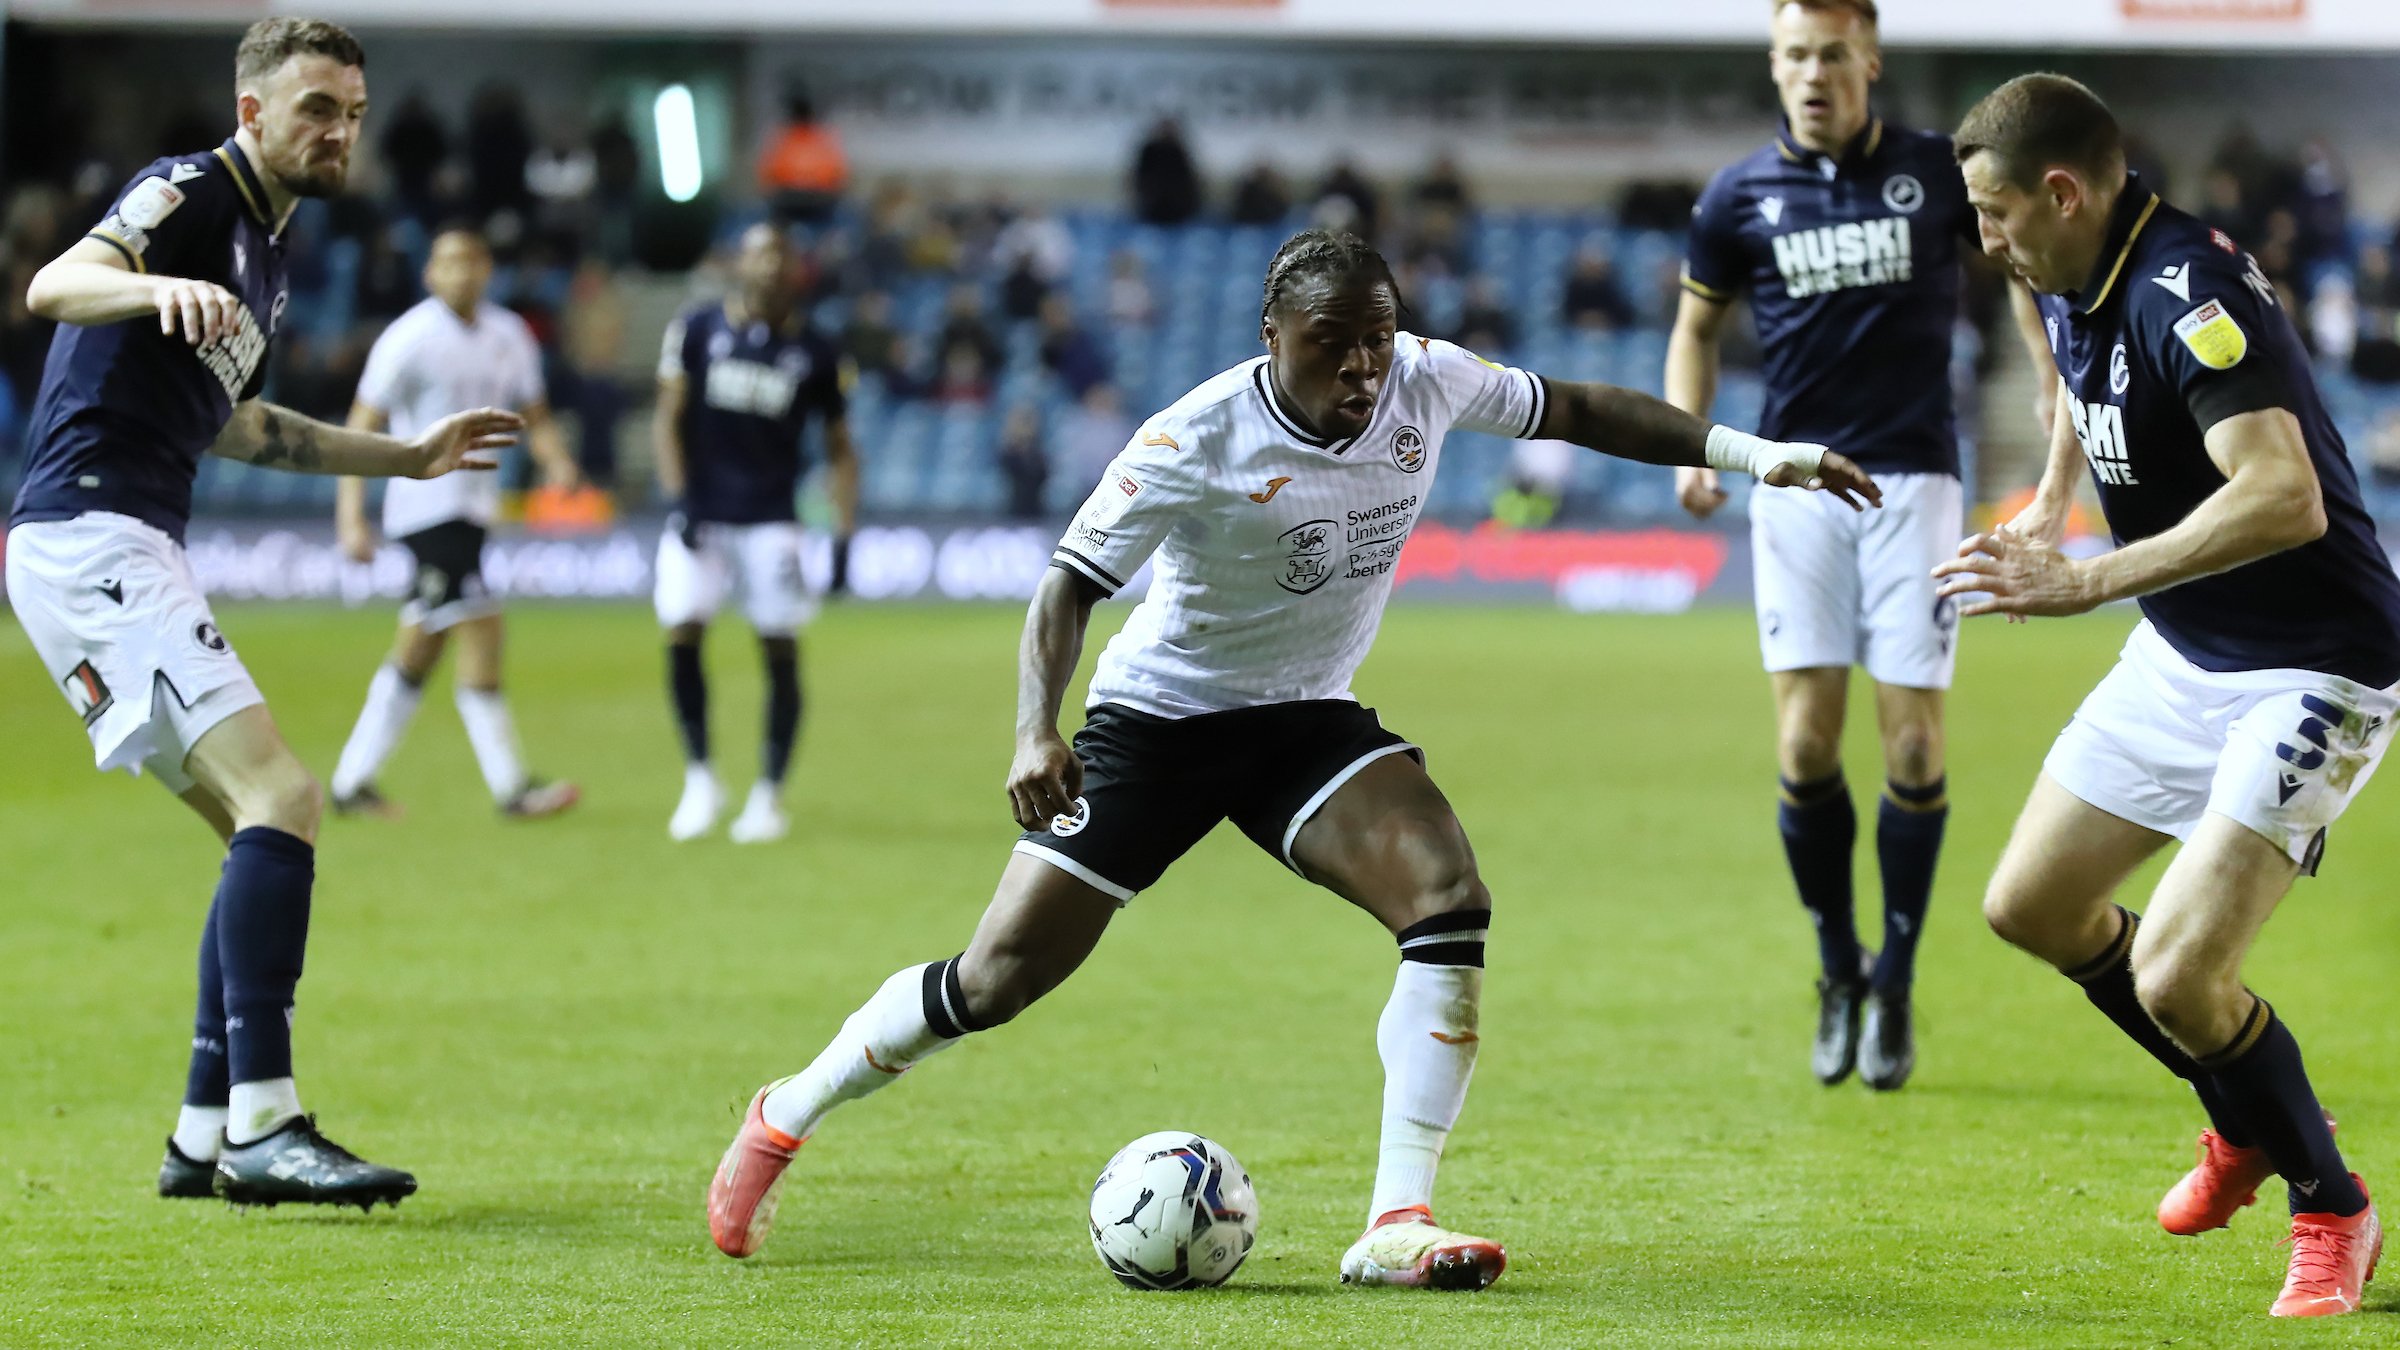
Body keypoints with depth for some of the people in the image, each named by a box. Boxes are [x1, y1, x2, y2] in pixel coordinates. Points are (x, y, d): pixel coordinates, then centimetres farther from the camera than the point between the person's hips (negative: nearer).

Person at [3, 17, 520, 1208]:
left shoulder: (261, 246, 22)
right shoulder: (193, 194, -7)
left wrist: (408, 458, 38)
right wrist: (162, 286, -46)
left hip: (131, 557, 10)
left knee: (270, 830, 11)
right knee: (278, 798, -20)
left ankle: (205, 1139, 11)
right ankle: (262, 1126, -26)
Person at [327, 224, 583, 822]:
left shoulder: (508, 336, 8)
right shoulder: (410, 339, -11)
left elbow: (533, 414, 16)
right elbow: (361, 428, -10)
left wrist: (557, 459, -6)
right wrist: (351, 518, -17)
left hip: (473, 510, 8)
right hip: (428, 507, -8)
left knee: (419, 651, 12)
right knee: (481, 636, -13)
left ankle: (351, 783, 20)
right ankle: (511, 788, -10)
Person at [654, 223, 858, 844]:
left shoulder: (812, 351, 3)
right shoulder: (697, 329, 1)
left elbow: (839, 448, 9)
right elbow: (668, 419, 2)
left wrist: (846, 536, 0)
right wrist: (680, 500, -10)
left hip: (770, 519, 0)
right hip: (702, 511, 0)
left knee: (781, 651, -5)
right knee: (682, 636, -10)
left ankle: (768, 794, 7)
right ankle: (699, 779, 6)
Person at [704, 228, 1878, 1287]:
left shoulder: (1426, 383, -11)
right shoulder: (1196, 444, -25)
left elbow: (1576, 410, 4)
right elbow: (1071, 584, -21)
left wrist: (1746, 450, 0)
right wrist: (1034, 732, -36)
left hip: (1308, 721, 4)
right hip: (1158, 718, -4)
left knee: (1449, 901, -23)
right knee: (1000, 979, -5)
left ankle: (1397, 1224, -23)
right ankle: (783, 1118, 21)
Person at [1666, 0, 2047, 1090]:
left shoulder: (1938, 172, 0)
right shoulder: (1740, 198, 3)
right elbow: (1697, 325, 18)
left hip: (1913, 477, -1)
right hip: (1796, 480, 1)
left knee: (1913, 742, -5)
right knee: (1806, 744, -7)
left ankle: (1895, 984, 9)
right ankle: (1838, 971, 12)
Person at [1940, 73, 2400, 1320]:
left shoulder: (2187, 298, -28)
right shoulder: (2076, 284, 1)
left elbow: (2286, 497, -41)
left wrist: (2086, 584, -40)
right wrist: (2051, 501, 27)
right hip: (2182, 656, 10)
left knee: (2175, 974, -19)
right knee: (2031, 907, 15)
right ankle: (2244, 1126, 35)